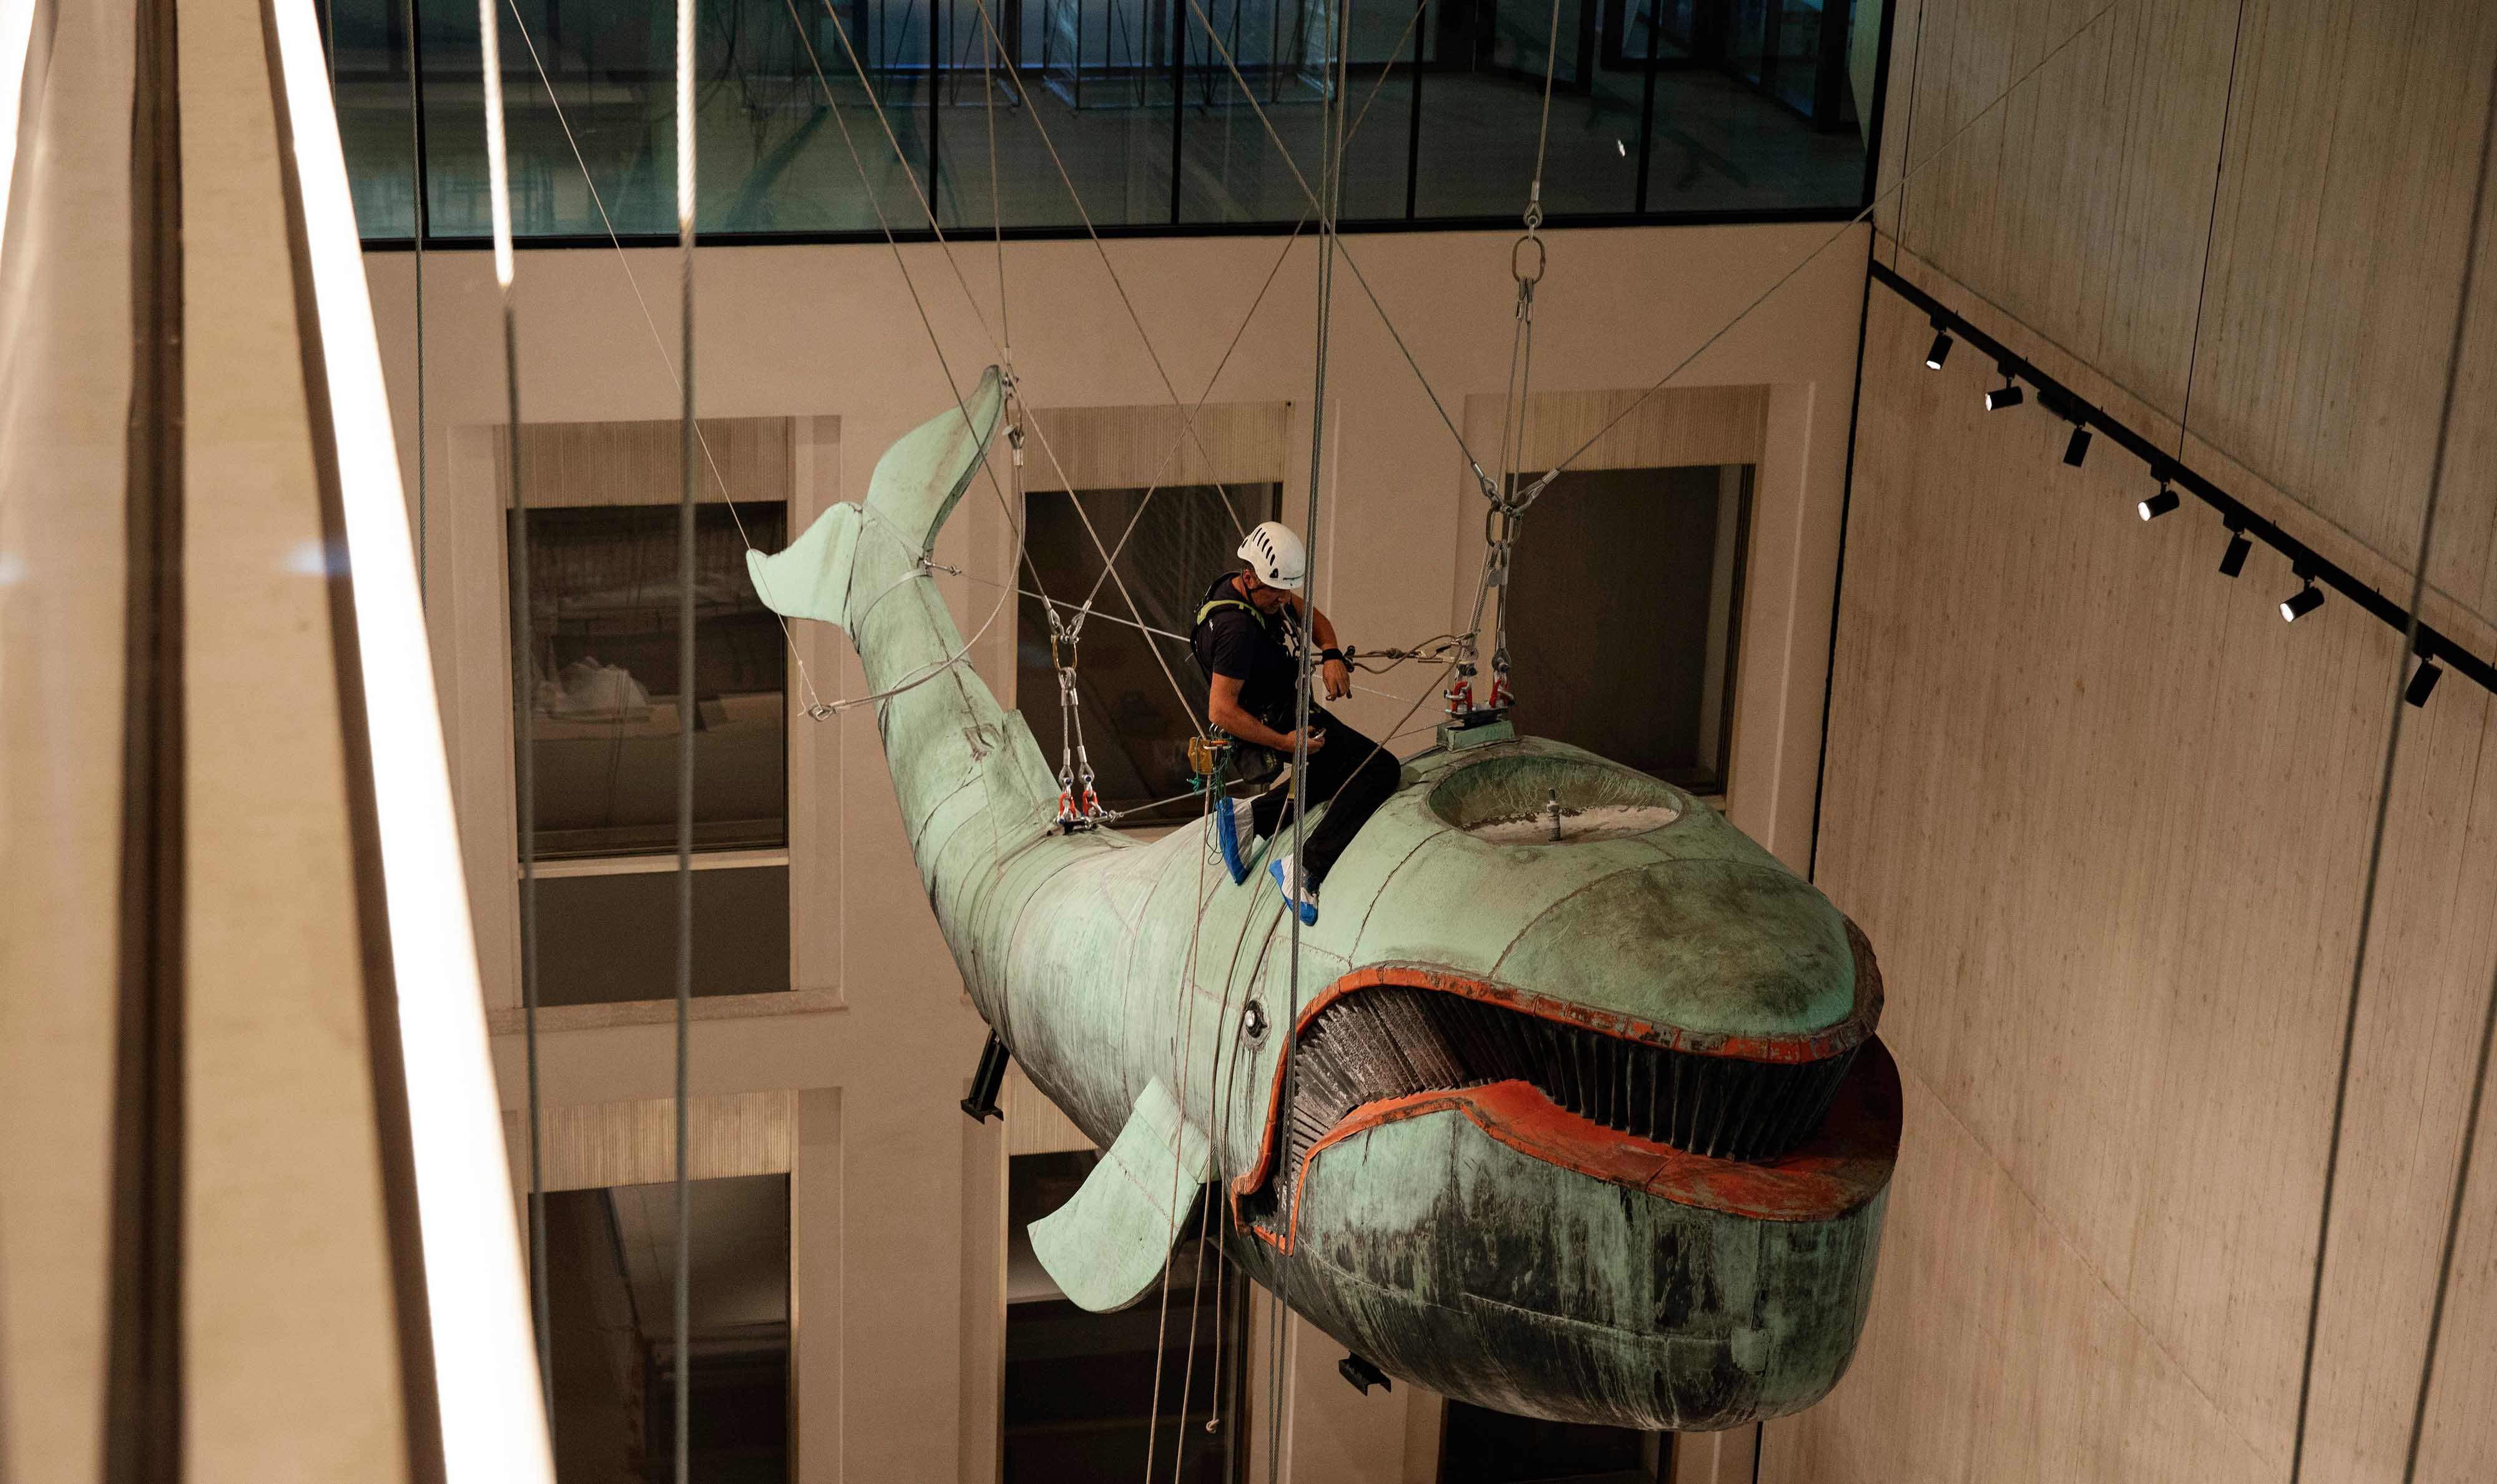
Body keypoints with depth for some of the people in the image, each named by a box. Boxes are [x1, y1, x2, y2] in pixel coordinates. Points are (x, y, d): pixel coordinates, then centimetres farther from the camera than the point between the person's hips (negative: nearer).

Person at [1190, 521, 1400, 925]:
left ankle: (1251, 815, 16)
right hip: (1279, 720, -10)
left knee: (1340, 774, 29)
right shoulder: (1237, 627, -29)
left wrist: (1331, 656, -4)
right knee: (1379, 770, -18)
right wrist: (1286, 742, -30)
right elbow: (1220, 710, -30)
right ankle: (1304, 867, -23)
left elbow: (1312, 617, 18)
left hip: (1288, 712, 10)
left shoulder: (1269, 591, 0)